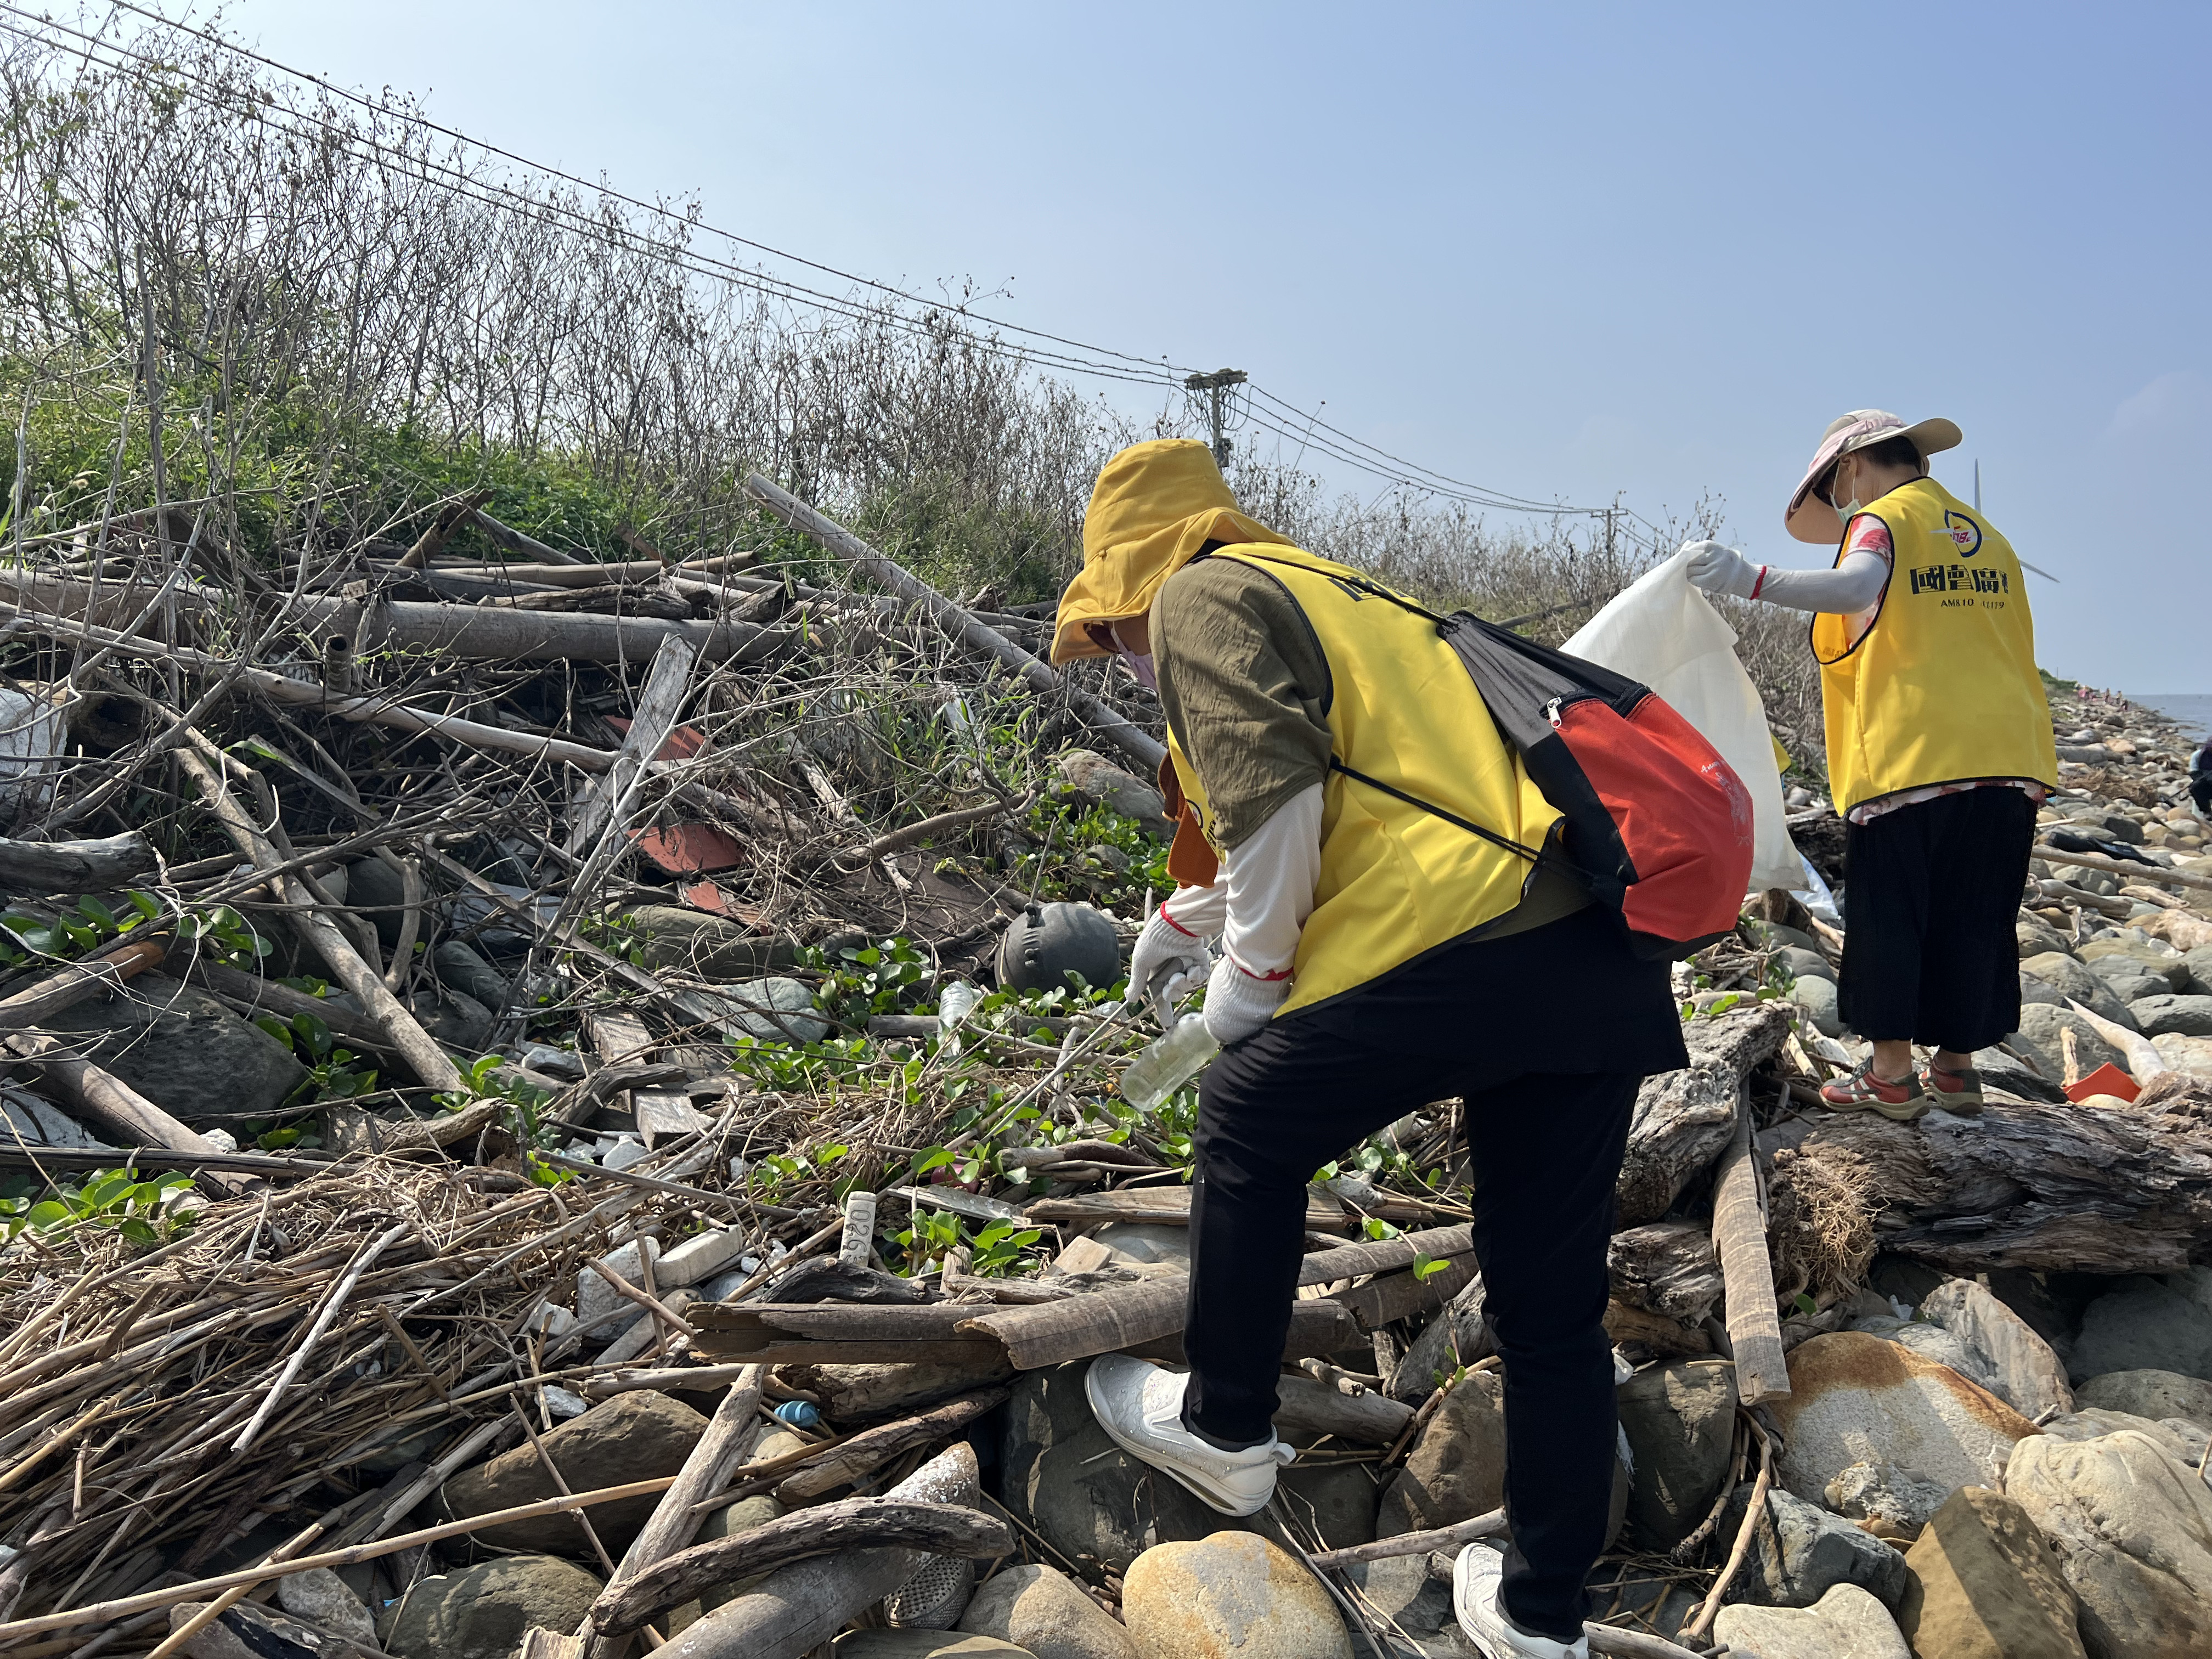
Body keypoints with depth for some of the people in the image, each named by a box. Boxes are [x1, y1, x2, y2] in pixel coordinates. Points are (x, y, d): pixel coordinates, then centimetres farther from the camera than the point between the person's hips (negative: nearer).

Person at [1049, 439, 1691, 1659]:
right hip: (1607, 959, 9)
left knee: (1247, 1133, 14)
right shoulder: (1330, 593, 32)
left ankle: (1225, 1431, 29)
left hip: (1461, 941, -9)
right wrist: (1184, 920, 55)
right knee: (1550, 1299, 16)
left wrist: (1250, 974, 2)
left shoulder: (1199, 598, 5)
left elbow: (1277, 796, -13)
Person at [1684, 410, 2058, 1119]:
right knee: (1974, 919, 12)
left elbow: (1858, 587, -25)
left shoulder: (1881, 519, -2)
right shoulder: (1986, 536, 20)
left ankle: (1892, 1074, 3)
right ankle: (1957, 1066, 18)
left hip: (1908, 760, -7)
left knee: (1887, 914, 1)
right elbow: (2004, 652, 21)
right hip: (2006, 759, 7)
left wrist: (1749, 580, -33)